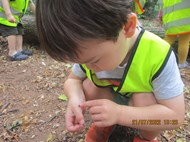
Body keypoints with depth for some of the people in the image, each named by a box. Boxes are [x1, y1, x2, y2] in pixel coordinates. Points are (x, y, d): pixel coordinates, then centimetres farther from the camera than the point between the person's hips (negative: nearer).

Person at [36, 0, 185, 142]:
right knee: (88, 86, -23)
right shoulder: (89, 50, -22)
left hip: (144, 102, -2)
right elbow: (73, 80, -8)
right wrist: (75, 98, -33)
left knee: (145, 101, -33)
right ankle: (105, 124, 6)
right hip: (111, 98, 3)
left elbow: (176, 116, -33)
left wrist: (118, 113, -44)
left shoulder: (158, 56, -36)